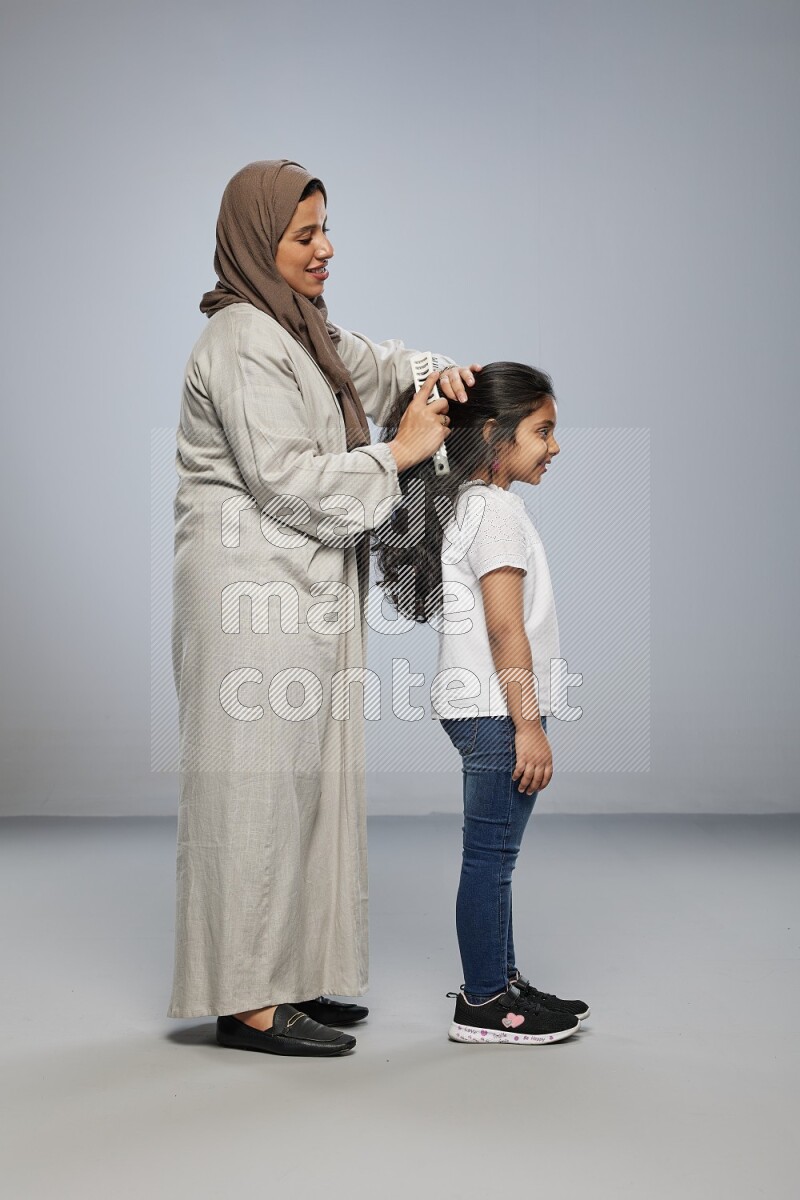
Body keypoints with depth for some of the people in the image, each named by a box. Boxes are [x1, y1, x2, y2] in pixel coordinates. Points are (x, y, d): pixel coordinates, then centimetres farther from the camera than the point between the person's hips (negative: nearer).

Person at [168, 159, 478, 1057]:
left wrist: (436, 375, 7)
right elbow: (288, 479, -21)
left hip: (301, 594, 10)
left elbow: (373, 367, 29)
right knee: (258, 783, -5)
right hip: (254, 594, -10)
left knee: (300, 779, 13)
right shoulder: (241, 343, -15)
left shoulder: (302, 328, 16)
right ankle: (246, 1001, 4)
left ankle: (284, 975, 23)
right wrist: (395, 454, -13)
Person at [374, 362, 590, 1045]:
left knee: (494, 854, 16)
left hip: (476, 707, 10)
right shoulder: (496, 508, -15)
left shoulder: (463, 503, 16)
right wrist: (529, 725, -18)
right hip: (497, 708, -10)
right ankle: (483, 1006, 6)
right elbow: (506, 629, -20)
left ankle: (501, 981, 27)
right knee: (491, 855, -3)